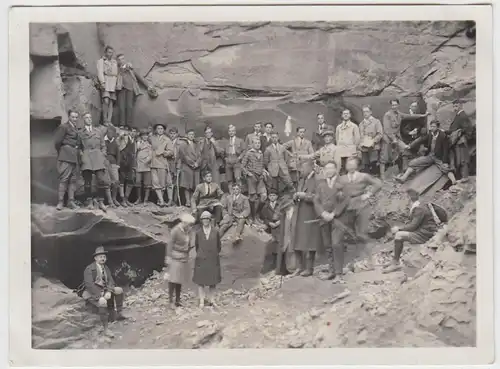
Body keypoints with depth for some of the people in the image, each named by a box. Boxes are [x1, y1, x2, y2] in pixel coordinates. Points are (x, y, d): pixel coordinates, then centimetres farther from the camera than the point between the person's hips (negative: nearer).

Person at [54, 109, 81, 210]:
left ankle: (71, 201, 6)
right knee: (64, 179, -8)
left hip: (74, 158, 7)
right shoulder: (63, 127, -4)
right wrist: (61, 153, 1)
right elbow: (57, 142, -8)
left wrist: (78, 152, 10)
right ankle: (60, 201, -7)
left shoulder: (76, 129, 21)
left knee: (73, 180, 4)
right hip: (66, 157, -7)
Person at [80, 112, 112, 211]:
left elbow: (103, 146, 19)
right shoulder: (80, 133, 16)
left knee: (102, 180, -11)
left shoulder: (98, 132, 22)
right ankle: (89, 202, 0)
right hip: (86, 158, -1)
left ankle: (101, 202, -5)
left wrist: (103, 156, 6)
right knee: (87, 181, -5)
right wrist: (81, 155, -3)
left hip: (98, 157, 1)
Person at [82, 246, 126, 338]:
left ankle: (119, 313, -3)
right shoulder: (89, 269, -13)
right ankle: (106, 329, -30)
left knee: (119, 290, -9)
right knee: (103, 302, -35)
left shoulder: (106, 268, 9)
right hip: (92, 293, -7)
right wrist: (100, 296, -30)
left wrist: (109, 292, -20)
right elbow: (89, 284, -22)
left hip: (103, 291, 8)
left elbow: (110, 281, 1)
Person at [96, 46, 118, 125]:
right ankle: (105, 120, -13)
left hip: (113, 83, 5)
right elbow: (100, 72, -4)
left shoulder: (115, 62, 23)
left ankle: (109, 121, -3)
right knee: (106, 101, -20)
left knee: (111, 103, -1)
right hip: (105, 82, -5)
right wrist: (102, 82, -17)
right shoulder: (101, 61, 8)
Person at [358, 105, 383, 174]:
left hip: (373, 147, -4)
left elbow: (380, 133, -2)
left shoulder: (376, 121, 5)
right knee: (365, 167, 1)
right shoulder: (361, 124, 18)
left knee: (373, 163, -13)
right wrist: (360, 144, 3)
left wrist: (373, 141, -14)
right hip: (364, 148, 4)